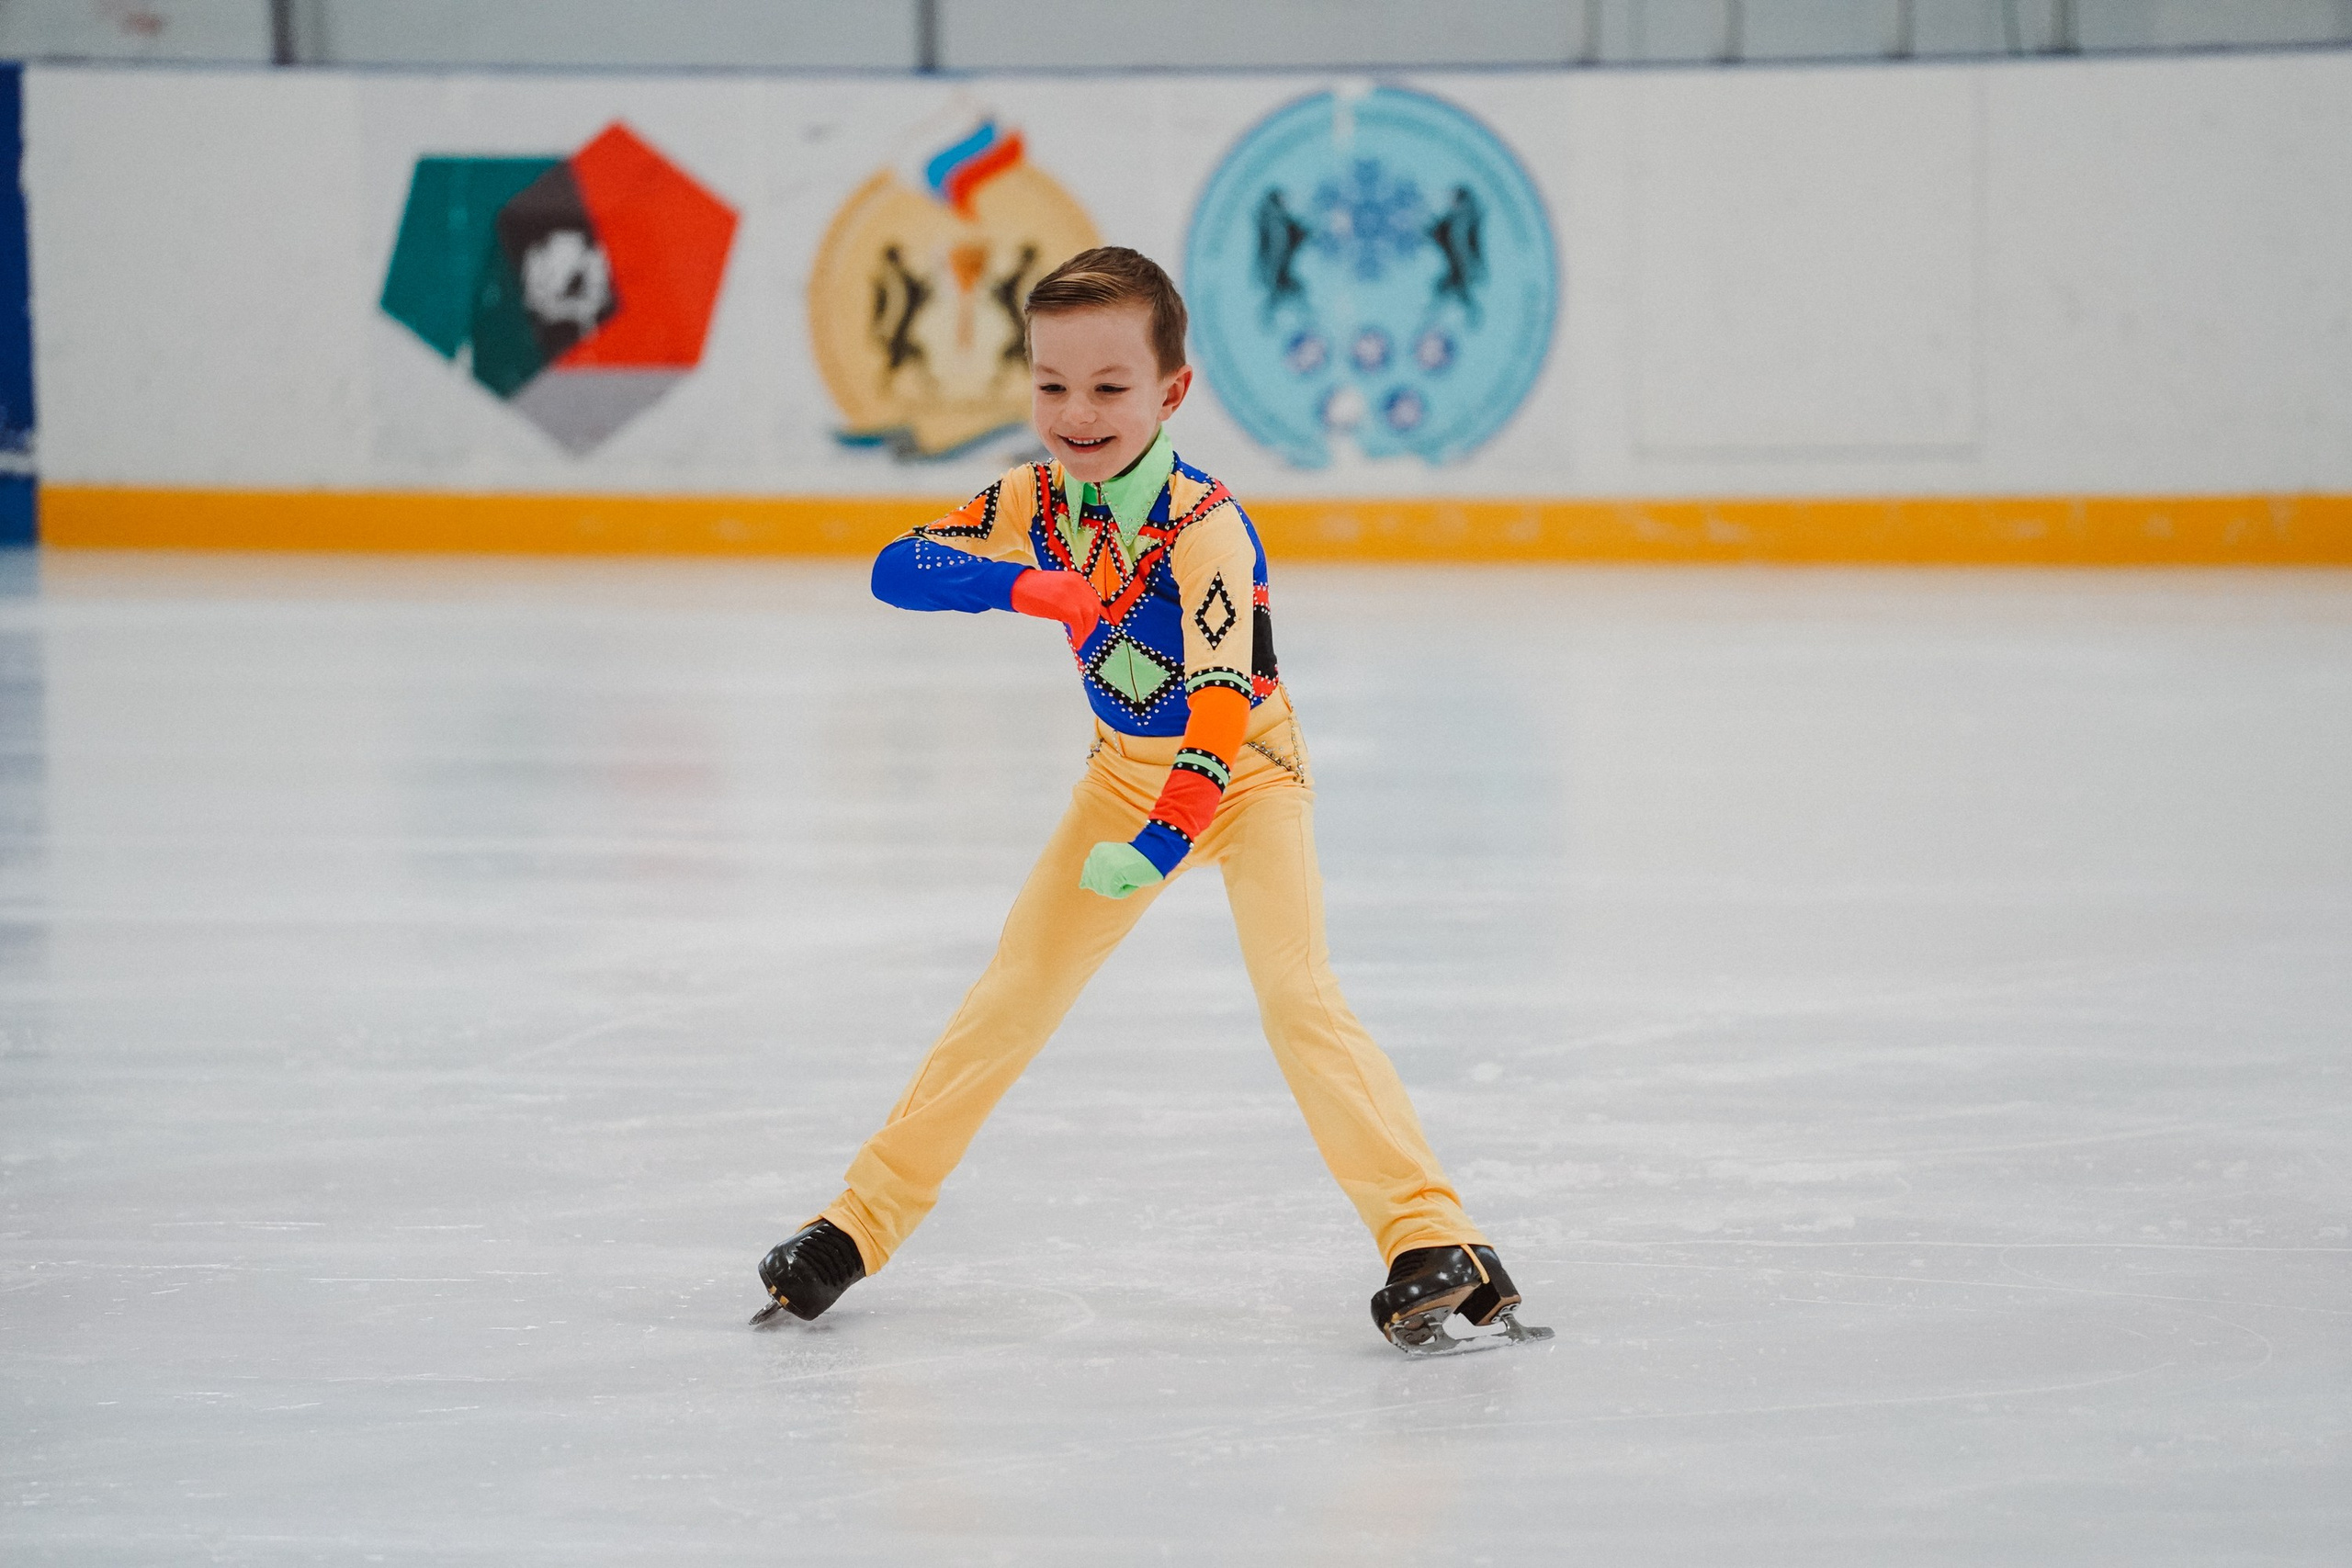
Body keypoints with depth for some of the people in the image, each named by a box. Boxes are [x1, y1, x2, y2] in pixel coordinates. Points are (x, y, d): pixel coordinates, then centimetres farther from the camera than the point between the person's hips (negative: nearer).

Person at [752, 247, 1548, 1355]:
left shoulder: (1205, 527, -31)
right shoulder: (1033, 503, -12)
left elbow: (1224, 703, -39)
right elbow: (895, 570, -20)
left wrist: (1163, 839, -50)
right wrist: (1021, 584, -38)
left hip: (1244, 773, -5)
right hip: (1126, 773, 5)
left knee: (1297, 997, -23)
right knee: (1016, 994, 5)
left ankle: (1433, 1241, -26)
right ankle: (864, 1222, 13)